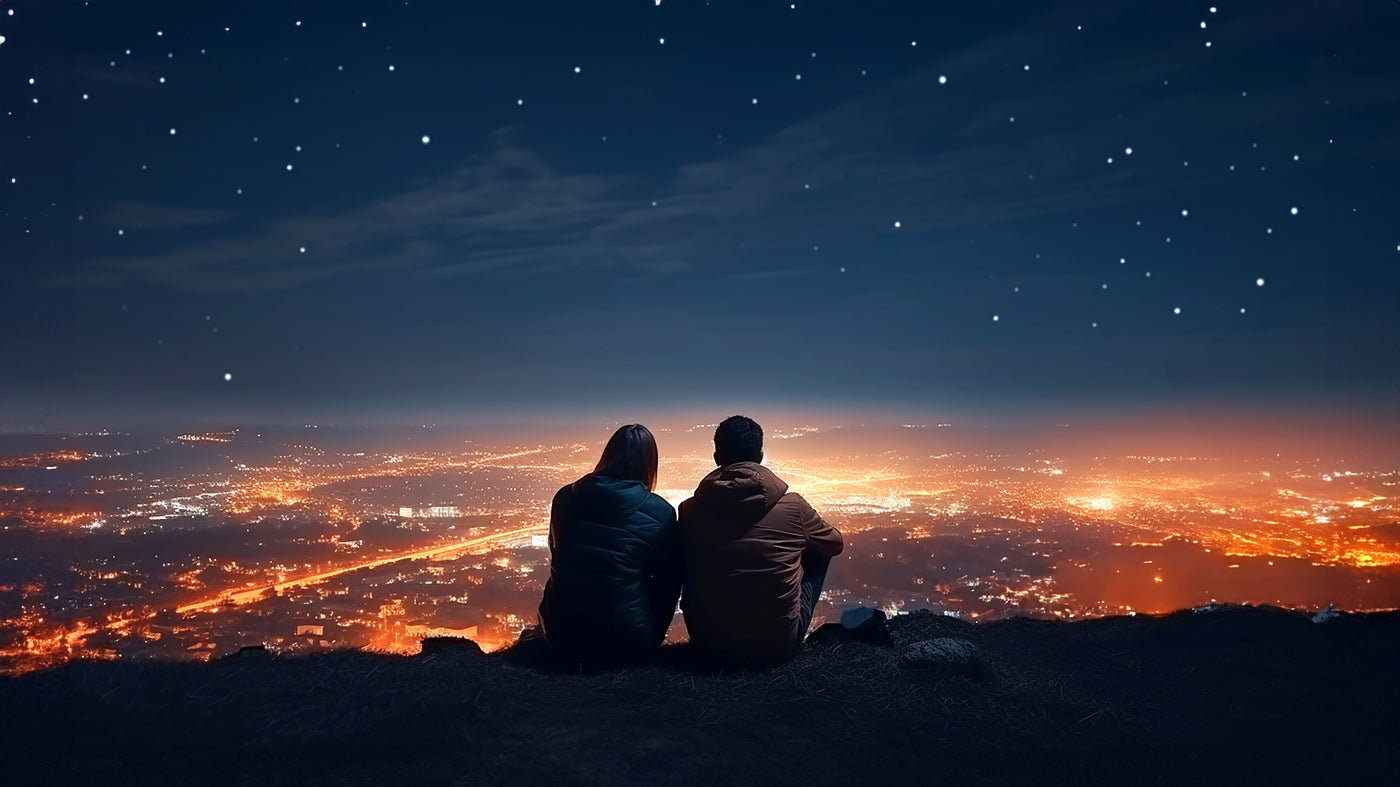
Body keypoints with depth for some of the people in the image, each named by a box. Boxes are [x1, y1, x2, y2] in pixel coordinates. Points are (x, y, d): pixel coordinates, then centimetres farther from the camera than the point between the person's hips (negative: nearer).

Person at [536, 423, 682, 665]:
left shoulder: (565, 498, 2)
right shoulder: (660, 513, -7)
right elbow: (670, 584, 3)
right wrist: (652, 635, 20)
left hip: (562, 637, 3)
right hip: (628, 643, -2)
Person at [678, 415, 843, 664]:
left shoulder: (690, 510, -7)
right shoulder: (793, 506, -10)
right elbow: (835, 543, 10)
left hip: (710, 645, 2)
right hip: (779, 646, -1)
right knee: (819, 552, 19)